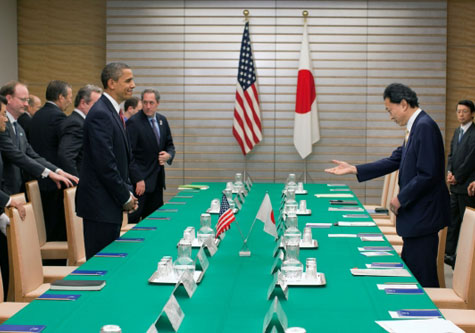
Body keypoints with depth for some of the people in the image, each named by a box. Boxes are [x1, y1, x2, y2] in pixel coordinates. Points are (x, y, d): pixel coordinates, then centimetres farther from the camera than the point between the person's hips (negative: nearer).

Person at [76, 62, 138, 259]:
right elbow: (104, 164, -21)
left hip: (110, 204, 10)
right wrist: (125, 198, -12)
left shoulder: (112, 112, 15)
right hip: (100, 205, -10)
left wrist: (128, 192, 11)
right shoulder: (100, 114, -17)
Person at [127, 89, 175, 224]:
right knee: (134, 217, -7)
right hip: (141, 179, -7)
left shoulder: (162, 120, 11)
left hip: (157, 180, 7)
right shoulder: (134, 122, -10)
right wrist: (138, 179, -19)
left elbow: (169, 145, 22)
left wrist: (168, 155, -3)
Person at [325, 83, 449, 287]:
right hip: (416, 215, 10)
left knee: (422, 277, -5)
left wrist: (400, 199, -13)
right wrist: (353, 169, 14)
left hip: (423, 216, -10)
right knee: (407, 270, 15)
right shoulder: (415, 127, 13)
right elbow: (394, 161, 17)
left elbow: (428, 175, -23)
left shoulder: (425, 127, -18)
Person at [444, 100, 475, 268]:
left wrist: (457, 177, -11)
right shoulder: (457, 132, 15)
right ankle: (449, 254, 17)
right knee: (452, 219, 11)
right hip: (456, 185, 8)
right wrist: (449, 171, 1)